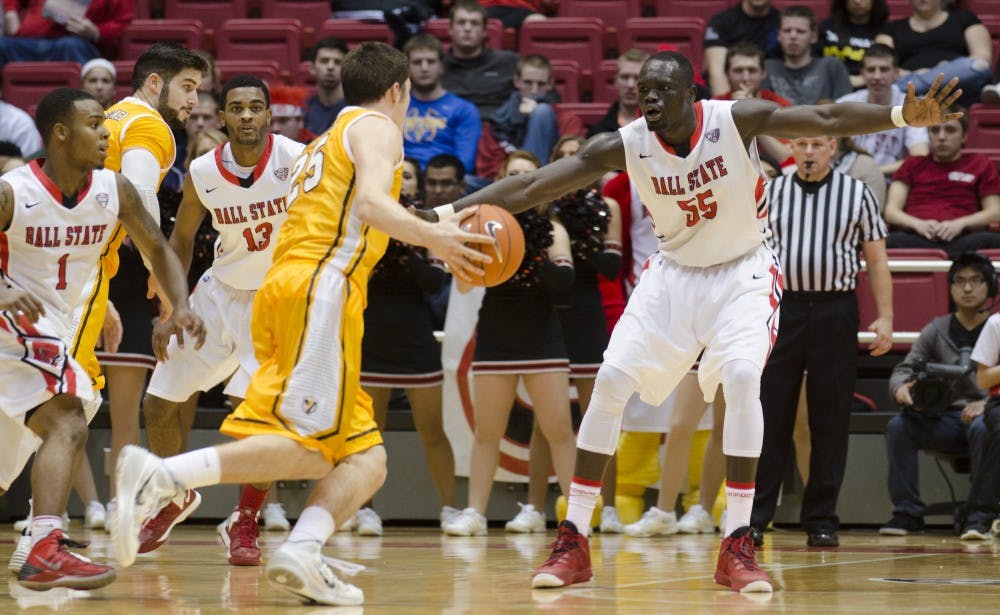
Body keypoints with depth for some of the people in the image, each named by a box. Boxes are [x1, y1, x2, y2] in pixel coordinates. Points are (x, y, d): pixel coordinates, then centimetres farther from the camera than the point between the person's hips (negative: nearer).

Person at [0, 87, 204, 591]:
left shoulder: (114, 190, -3)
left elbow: (157, 249, 9)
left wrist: (180, 307, -8)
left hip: (52, 333, 8)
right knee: (69, 426, -27)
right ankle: (44, 552, -40)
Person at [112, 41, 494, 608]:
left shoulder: (324, 145, 32)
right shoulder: (375, 127, 6)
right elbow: (373, 203, -13)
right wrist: (434, 238, -26)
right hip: (321, 289, -9)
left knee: (366, 460, 3)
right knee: (308, 443, -20)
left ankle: (301, 552, -19)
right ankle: (161, 477, -30)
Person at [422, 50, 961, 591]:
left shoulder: (738, 120, -20)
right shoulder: (626, 145, -15)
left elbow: (826, 119, -24)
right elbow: (533, 186, -16)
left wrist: (906, 115, -39)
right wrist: (443, 214, -24)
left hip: (742, 273, -2)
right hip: (673, 275, 2)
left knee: (742, 375, -26)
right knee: (611, 380, -11)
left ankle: (737, 547, -20)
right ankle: (572, 542, -2)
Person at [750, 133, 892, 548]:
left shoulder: (857, 194, 6)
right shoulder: (771, 193, 8)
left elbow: (877, 260, 7)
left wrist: (885, 317, -1)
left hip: (835, 314, 0)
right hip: (782, 308, 1)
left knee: (830, 420, 2)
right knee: (770, 417, -2)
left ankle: (821, 520, 9)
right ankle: (754, 517, 1)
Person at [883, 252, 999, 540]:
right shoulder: (936, 331, 14)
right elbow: (905, 369, 10)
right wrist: (900, 387, -15)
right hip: (945, 420, 4)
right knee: (898, 426, -23)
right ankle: (907, 511, -17)